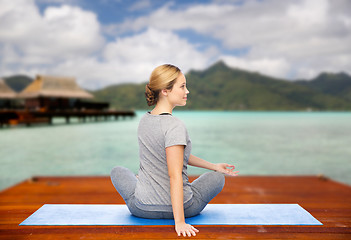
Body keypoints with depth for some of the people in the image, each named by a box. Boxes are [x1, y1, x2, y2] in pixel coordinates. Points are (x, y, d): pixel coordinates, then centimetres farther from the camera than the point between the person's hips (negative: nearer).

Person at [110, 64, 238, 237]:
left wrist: (213, 166, 14)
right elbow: (175, 175, -26)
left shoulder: (144, 120, 1)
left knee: (117, 171, 34)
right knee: (217, 178, 22)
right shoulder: (175, 126, -23)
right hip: (178, 208, -5)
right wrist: (179, 222, -23)